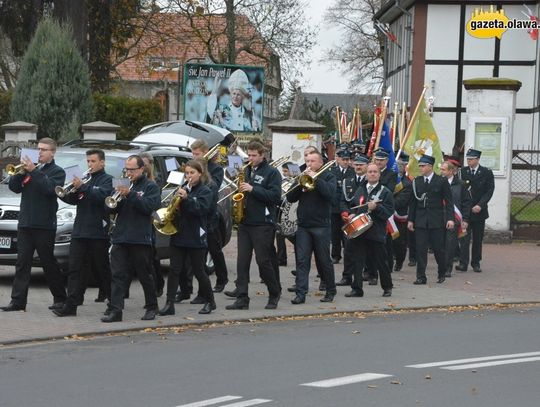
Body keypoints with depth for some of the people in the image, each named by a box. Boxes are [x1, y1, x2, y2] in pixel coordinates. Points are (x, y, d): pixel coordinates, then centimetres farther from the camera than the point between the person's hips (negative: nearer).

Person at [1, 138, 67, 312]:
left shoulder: (57, 172, 1)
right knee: (22, 263, 0)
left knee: (49, 263, 1)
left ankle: (60, 298, 13)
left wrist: (33, 171, -20)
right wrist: (21, 172, -10)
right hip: (25, 223, 5)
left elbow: (49, 188, -18)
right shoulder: (31, 167, 15)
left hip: (45, 224, -5)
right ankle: (18, 301, -2)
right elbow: (14, 187, 7)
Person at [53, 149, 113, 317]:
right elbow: (73, 200, 12)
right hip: (79, 231, 6)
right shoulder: (85, 179, 19)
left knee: (103, 269, 4)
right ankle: (71, 305, -6)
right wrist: (71, 192, -9)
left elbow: (101, 196, -20)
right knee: (75, 269, -2)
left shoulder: (106, 179, 0)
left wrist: (82, 187, -29)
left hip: (98, 232, -6)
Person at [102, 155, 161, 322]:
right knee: (118, 275, -4)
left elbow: (149, 206, -15)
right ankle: (115, 310, -9)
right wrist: (116, 199, -9)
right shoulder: (125, 186, 18)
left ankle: (151, 307, 19)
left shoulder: (151, 187, 2)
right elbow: (109, 208, 12)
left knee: (145, 275, 6)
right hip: (120, 238, 4)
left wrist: (130, 194, -22)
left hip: (140, 239, -4)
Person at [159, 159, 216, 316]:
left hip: (196, 237, -5)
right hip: (179, 235, 5)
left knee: (198, 271, 4)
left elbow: (200, 209, -18)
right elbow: (176, 207, 16)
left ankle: (210, 301, 20)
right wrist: (174, 206, -7)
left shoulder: (205, 191, -3)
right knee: (174, 270, -1)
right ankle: (169, 304, -3)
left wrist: (186, 198, -29)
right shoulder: (184, 189, 12)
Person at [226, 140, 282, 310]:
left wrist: (252, 189, -19)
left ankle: (275, 293, 16)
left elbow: (275, 196, -14)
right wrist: (241, 190, 3)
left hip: (263, 224, -6)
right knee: (242, 261, 0)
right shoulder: (246, 171, 15)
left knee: (263, 261, -2)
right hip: (244, 223, 6)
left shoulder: (272, 172, -3)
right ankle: (242, 299, 0)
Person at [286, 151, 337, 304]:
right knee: (302, 260, -4)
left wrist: (315, 178, -18)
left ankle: (330, 291, 18)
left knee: (324, 260, 4)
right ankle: (300, 293, -6)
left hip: (321, 225, -3)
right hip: (303, 225, 4)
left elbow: (330, 193, -17)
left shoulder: (328, 177, 3)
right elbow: (290, 197, 4)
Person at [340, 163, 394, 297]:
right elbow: (351, 206, 25)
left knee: (380, 262, 3)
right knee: (357, 261, 0)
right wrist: (350, 214, 5)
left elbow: (389, 211, -7)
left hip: (376, 233, -4)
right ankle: (357, 289, 5)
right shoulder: (360, 190, 16)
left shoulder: (385, 192, 1)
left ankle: (387, 287, 20)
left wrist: (376, 207, -21)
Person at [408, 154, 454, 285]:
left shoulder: (441, 181, -1)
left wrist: (450, 218, -10)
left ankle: (442, 274, 22)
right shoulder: (416, 181, 7)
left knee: (438, 248, 4)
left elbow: (448, 201, -2)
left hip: (437, 221, -2)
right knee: (420, 249, -2)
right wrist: (410, 219, 6)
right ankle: (421, 277, 2)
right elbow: (413, 202, 11)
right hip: (420, 221, 2)